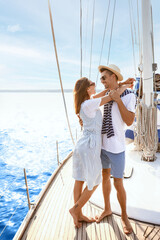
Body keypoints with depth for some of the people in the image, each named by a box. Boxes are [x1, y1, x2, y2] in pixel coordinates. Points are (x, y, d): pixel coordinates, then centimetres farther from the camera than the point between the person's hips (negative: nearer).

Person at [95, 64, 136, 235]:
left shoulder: (129, 96, -12)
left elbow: (129, 121, -21)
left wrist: (118, 99, -24)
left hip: (116, 147, -6)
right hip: (102, 144, 6)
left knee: (118, 184, 3)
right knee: (105, 177, 18)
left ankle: (124, 216, 28)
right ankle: (107, 209, 39)